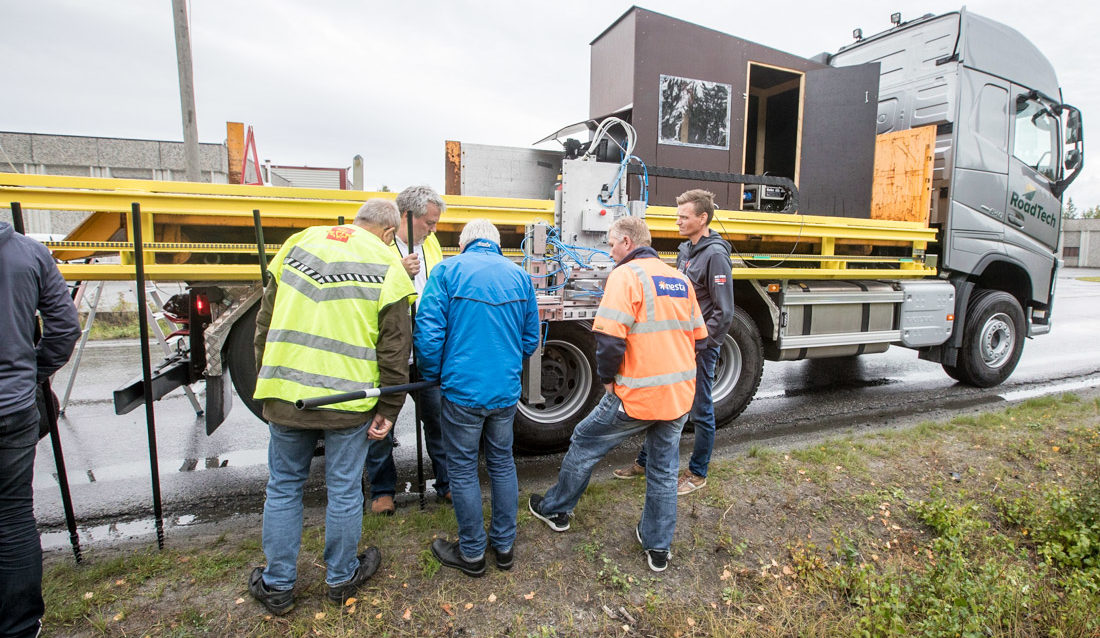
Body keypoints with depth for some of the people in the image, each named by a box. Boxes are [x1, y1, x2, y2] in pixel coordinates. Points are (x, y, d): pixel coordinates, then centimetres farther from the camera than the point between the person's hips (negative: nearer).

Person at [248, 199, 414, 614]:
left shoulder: (298, 244, 7)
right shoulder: (387, 268, -5)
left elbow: (265, 321, 10)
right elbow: (395, 350, -7)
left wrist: (267, 378, 20)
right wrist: (389, 409, 1)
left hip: (284, 393, 4)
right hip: (348, 400, -3)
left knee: (283, 487, 19)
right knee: (344, 491, 14)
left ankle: (277, 586, 33)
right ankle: (341, 578, 33)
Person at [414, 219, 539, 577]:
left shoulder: (448, 270, -7)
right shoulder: (519, 276, 5)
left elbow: (428, 333, -13)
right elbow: (531, 339, 9)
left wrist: (433, 377, 4)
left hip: (462, 390, -4)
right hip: (506, 392, 4)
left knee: (463, 470, 11)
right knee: (502, 463, 19)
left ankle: (472, 554, 26)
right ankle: (504, 546, 33)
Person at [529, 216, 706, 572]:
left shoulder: (626, 275, -13)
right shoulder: (680, 280, 10)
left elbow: (610, 339, -23)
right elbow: (698, 336, 14)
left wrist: (607, 377, -6)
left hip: (637, 395, -6)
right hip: (680, 395, 7)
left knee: (584, 445, 15)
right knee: (665, 471, 19)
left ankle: (555, 510, 34)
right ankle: (658, 547, 33)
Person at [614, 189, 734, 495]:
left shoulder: (715, 254, -16)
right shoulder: (686, 249, 10)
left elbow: (723, 312, -19)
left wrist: (699, 344, -17)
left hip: (700, 347, -8)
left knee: (700, 411, 7)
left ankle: (698, 474, 25)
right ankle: (646, 461, 32)